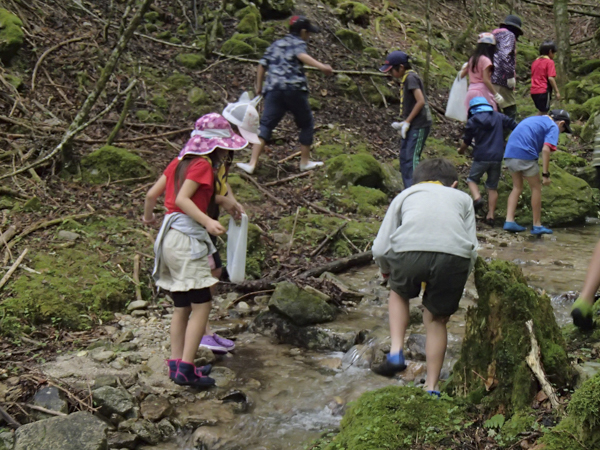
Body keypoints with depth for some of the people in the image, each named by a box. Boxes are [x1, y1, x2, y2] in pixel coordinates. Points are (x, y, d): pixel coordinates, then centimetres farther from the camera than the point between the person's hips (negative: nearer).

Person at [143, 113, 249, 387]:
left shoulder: (179, 162, 15)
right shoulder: (202, 165, -8)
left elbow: (151, 194, 15)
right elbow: (181, 199, -20)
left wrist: (148, 216, 33)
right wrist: (207, 222, -29)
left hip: (169, 237, 9)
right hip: (187, 239, -9)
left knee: (182, 306, 14)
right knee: (201, 305, -6)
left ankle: (176, 364, 15)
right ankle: (186, 368, -8)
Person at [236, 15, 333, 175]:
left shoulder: (276, 44, 23)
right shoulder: (298, 43, 5)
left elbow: (262, 65, 20)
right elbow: (302, 55, -18)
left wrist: (259, 86, 32)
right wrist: (321, 66, -32)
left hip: (273, 90, 5)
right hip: (294, 89, -4)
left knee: (265, 125, -1)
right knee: (306, 125, 13)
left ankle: (252, 163, -15)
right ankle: (305, 162, 19)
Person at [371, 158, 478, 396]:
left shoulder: (405, 195, 31)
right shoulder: (462, 198, 34)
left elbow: (380, 249, 19)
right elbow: (473, 249, 22)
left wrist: (387, 271, 39)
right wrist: (458, 280, 37)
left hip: (409, 251, -1)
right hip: (454, 254, 1)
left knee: (399, 293, 31)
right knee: (436, 320, 20)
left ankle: (396, 352, 19)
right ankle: (432, 387, 24)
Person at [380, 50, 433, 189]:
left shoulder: (411, 77, -14)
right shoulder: (405, 79, 14)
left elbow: (421, 101, -21)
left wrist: (407, 121, -16)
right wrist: (403, 123, 10)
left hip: (419, 125, -10)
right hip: (413, 125, 10)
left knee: (412, 158, -12)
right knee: (404, 158, 12)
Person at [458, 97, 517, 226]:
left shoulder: (472, 121, 1)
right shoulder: (500, 117, 9)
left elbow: (466, 142, 7)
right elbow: (516, 127, 11)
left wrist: (461, 150, 29)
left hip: (481, 157, -3)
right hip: (497, 157, 3)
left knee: (472, 179, 15)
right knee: (493, 187, 11)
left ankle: (477, 198, -14)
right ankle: (490, 215, 6)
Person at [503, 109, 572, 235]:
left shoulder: (534, 119, 27)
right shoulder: (553, 127, 3)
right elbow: (545, 149, -11)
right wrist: (545, 174, -12)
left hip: (509, 153, 7)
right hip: (525, 155, -7)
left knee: (517, 187, 18)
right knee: (536, 188, 8)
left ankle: (509, 221, 8)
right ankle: (537, 225, 13)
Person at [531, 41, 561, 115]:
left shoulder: (535, 62, 14)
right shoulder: (549, 62, -7)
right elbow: (550, 78, -16)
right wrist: (557, 91, -12)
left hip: (534, 91, 7)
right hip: (544, 91, -7)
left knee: (540, 111, 18)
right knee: (544, 112, -3)